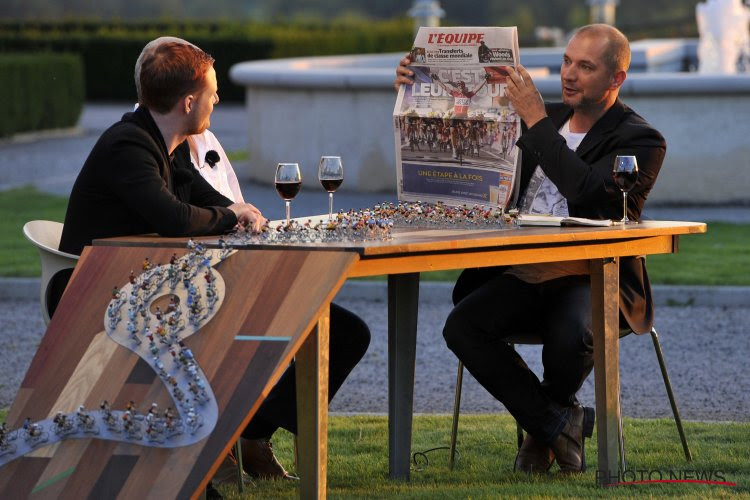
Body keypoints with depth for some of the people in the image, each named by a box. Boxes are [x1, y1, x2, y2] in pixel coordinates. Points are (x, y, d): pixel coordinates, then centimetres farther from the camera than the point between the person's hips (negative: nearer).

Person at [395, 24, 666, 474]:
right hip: (525, 274, 5)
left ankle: (541, 425, 0)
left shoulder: (641, 141, -5)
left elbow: (586, 189, -23)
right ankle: (558, 422, -9)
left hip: (591, 279, -5)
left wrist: (536, 121, -22)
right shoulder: (547, 119, 16)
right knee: (462, 326, -23)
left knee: (570, 336, -36)